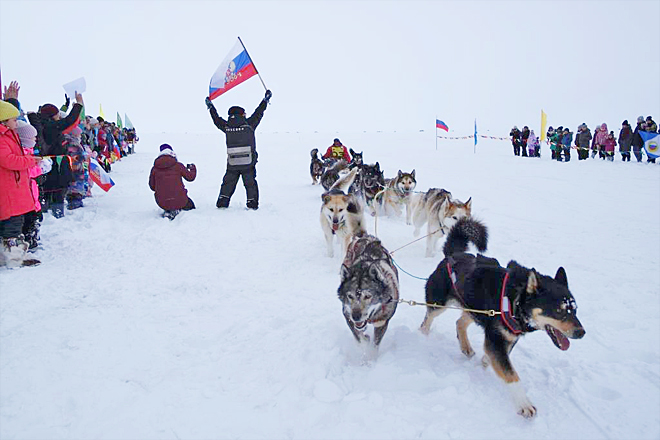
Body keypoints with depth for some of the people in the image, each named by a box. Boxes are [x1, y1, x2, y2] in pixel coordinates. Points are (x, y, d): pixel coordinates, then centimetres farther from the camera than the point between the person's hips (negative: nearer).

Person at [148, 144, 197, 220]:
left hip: (162, 203, 3)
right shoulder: (178, 165, -6)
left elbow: (152, 186, 8)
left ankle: (168, 212, 6)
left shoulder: (154, 168, 0)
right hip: (179, 201, -3)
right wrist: (192, 168, 28)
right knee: (190, 205, 30)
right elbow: (190, 177, 7)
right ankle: (176, 210, 0)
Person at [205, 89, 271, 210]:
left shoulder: (226, 127, -1)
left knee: (228, 183, 14)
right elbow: (258, 114, 4)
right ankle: (252, 203, 8)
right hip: (249, 163, -2)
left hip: (232, 164, 2)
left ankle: (222, 203, 13)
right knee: (250, 183, 9)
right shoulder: (249, 125, -6)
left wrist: (210, 106, 29)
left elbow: (216, 119, 15)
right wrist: (265, 100, 16)